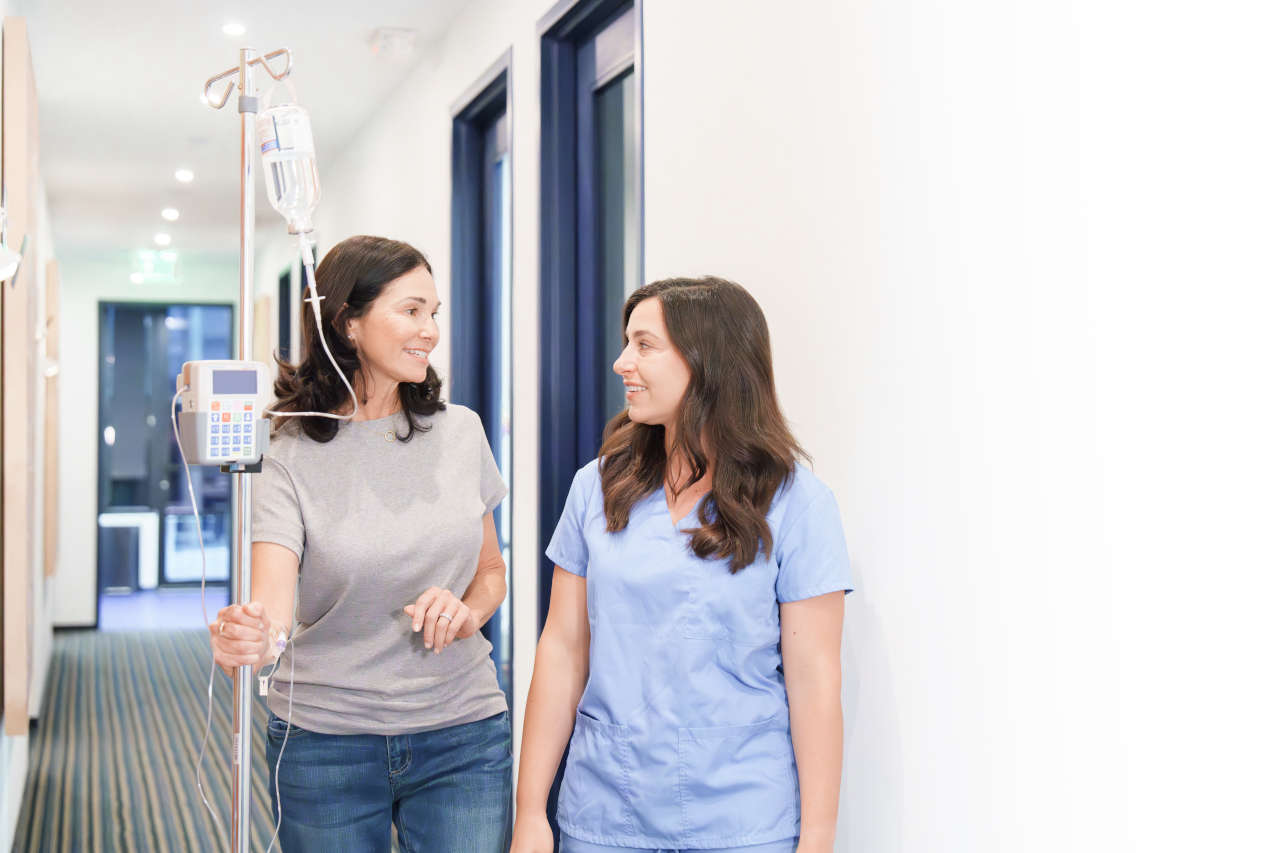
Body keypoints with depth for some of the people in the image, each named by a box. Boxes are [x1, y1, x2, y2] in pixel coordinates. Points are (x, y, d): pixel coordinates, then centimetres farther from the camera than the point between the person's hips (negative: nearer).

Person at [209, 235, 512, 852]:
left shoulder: (461, 431, 1)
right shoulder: (293, 459, -8)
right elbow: (273, 604, -20)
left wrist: (467, 612, -9)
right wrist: (248, 637, -43)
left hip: (464, 737, 2)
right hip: (327, 740, -2)